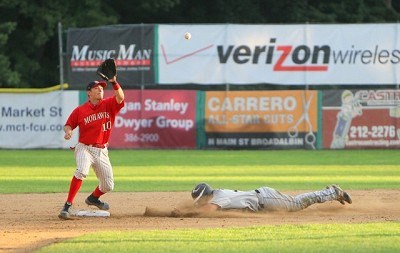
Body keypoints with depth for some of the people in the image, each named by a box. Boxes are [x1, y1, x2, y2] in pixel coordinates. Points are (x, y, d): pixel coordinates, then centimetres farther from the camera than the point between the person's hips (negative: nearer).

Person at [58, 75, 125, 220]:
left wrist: (114, 83, -35)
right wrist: (68, 131, -20)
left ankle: (93, 198, 45)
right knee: (82, 171, -34)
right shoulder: (80, 110, -4)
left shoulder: (109, 105, -1)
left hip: (102, 151, 4)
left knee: (108, 186, 11)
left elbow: (120, 98, -20)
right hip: (84, 148, -4)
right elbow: (68, 125, 4)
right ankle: (68, 206, -33)